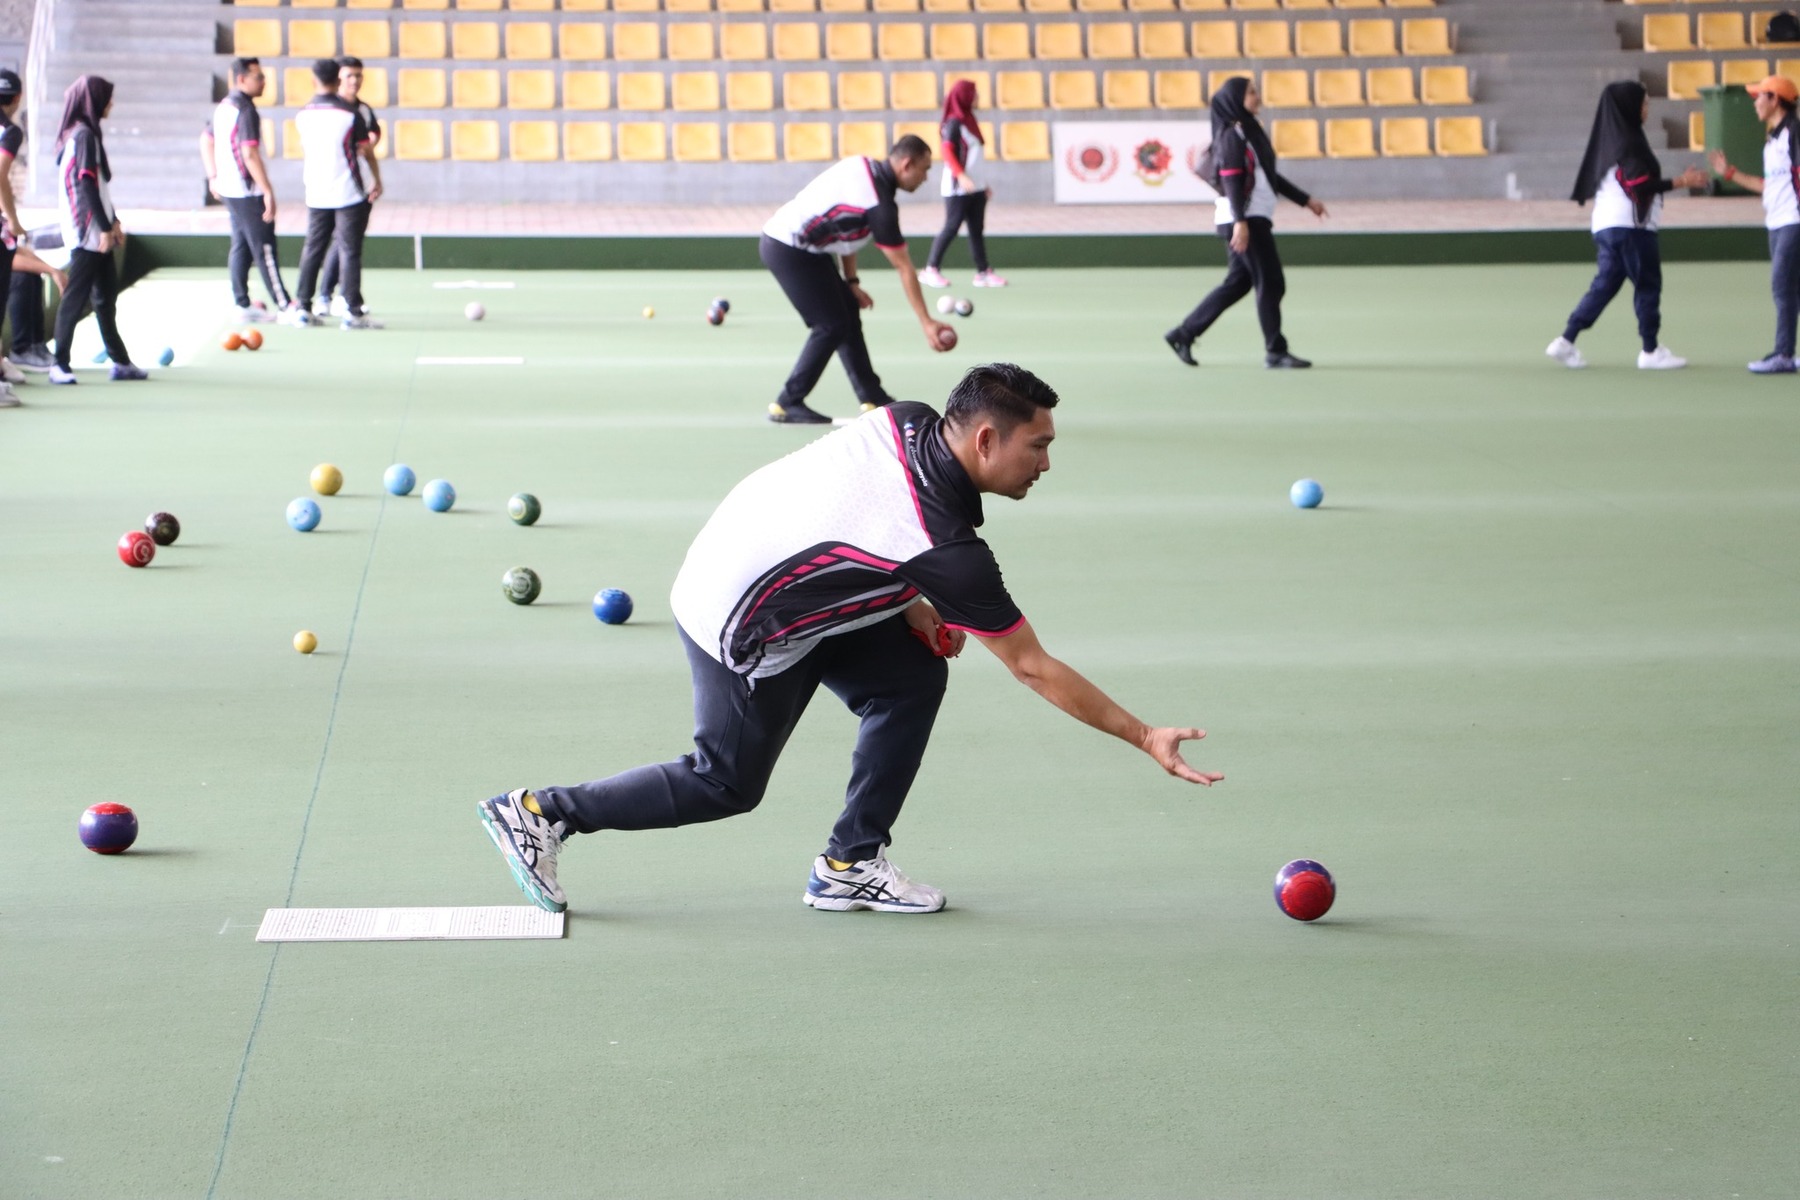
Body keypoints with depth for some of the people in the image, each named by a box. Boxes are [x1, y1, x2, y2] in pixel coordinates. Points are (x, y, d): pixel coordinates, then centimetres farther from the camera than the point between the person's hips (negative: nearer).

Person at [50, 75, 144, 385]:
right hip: (87, 231, -10)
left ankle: (120, 362, 15)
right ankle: (60, 364, -4)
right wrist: (104, 227, -18)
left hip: (98, 231, 10)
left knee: (106, 296, 11)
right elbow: (87, 185, -18)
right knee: (75, 297, -7)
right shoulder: (84, 136, -14)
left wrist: (112, 221, 19)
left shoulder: (86, 134, 15)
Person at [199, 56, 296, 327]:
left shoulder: (224, 106, 12)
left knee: (241, 247, 14)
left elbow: (206, 140, 23)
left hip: (228, 190, 10)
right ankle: (285, 306, -5)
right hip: (248, 192, -10)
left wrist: (213, 177, 26)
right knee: (264, 249, -7)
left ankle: (242, 304, 17)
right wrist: (268, 192, -24)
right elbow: (250, 154, -24)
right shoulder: (246, 110, -18)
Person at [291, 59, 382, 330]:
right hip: (348, 194, -4)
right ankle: (352, 312, -4)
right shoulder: (349, 114, -11)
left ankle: (303, 306, 14)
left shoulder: (303, 115, 1)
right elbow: (367, 151, -4)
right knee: (350, 252, -2)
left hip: (315, 194, 4)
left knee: (312, 250, 12)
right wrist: (376, 180, 9)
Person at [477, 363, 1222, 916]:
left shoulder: (906, 421, -9)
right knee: (727, 785, 7)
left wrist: (907, 604, 6)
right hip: (739, 628, -9)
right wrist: (1146, 739, -14)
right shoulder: (947, 550, -28)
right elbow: (1034, 669, -20)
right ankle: (542, 814, 15)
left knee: (915, 676, 4)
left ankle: (850, 866, 12)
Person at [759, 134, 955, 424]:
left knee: (848, 311, 12)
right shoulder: (880, 205, -21)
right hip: (788, 250, -9)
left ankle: (872, 398, 16)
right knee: (832, 326, -6)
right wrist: (926, 323, -12)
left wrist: (850, 282, 11)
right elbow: (904, 268, -17)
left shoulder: (863, 166, 3)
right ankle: (787, 405, 0)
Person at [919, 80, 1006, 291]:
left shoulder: (968, 120, 16)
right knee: (952, 227, -7)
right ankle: (931, 270, 1)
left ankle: (983, 272, 6)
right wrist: (961, 176, -34)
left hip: (975, 187, 8)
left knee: (977, 229, 6)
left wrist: (982, 183, 24)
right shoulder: (954, 123, -10)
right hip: (957, 188, -8)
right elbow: (948, 153, -21)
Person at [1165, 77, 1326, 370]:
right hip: (1243, 219, -10)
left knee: (1238, 283, 12)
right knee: (1270, 283, -6)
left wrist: (1305, 201, 24)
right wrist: (1240, 222, -28)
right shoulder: (1232, 135, -11)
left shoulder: (1250, 131, 17)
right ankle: (1275, 351, 0)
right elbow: (1231, 181, -19)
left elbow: (1270, 175, 23)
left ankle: (1183, 335, 15)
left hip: (1256, 219, 10)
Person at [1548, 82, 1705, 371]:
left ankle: (1566, 341, 5)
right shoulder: (1627, 142, -14)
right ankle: (1651, 352, 5)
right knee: (1647, 285, 0)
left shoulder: (1614, 138, 15)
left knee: (1605, 283, 10)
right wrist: (1682, 181, -15)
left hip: (1609, 224, 9)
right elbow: (1641, 185, -20)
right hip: (1630, 226, -9)